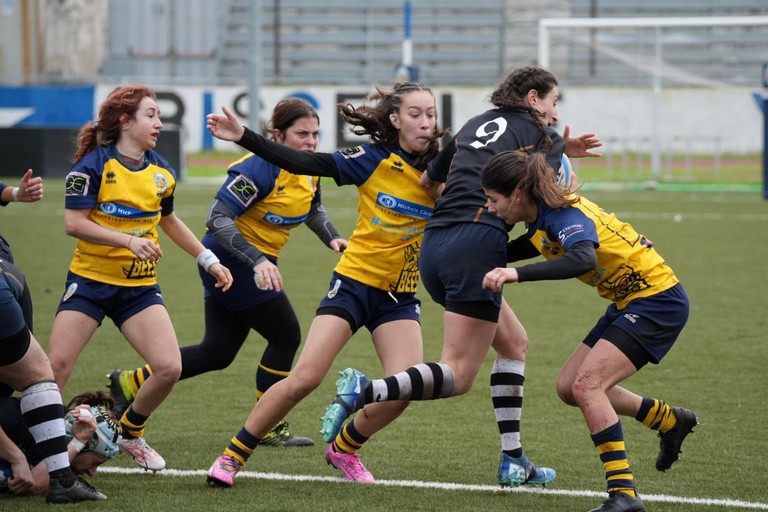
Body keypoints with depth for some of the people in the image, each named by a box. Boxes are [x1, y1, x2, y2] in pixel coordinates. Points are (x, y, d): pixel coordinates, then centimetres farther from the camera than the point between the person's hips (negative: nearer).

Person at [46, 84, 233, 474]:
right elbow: (74, 223, -18)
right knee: (56, 366, -14)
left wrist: (208, 259, 23)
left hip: (140, 286, 4)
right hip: (90, 280, -4)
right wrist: (130, 241, -25)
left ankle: (130, 433, 15)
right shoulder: (95, 165, -11)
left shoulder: (162, 172, 7)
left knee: (169, 368, -10)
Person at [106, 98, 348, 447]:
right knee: (286, 336, -4)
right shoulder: (260, 169, -24)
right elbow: (219, 218, -28)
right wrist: (257, 260, -36)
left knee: (217, 352, 9)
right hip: (231, 261, -9)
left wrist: (331, 238, 3)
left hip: (252, 262, 9)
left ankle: (128, 384, 15)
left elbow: (314, 209, 22)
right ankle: (269, 428, 9)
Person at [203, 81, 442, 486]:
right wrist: (244, 137, -17)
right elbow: (305, 163, -11)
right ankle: (233, 455, 2)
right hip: (354, 281, -3)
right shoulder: (374, 160, -10)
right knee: (305, 378, -13)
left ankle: (343, 448, 14)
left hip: (399, 296, 3)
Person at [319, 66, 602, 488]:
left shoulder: (475, 125, 24)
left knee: (514, 342, 22)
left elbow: (427, 180, 28)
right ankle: (365, 391, -28)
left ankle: (513, 461, 17)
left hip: (434, 245, 8)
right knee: (458, 376, -6)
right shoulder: (545, 137, 7)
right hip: (477, 243, -8)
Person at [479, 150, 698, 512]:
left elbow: (583, 259, -47)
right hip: (629, 302, 10)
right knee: (569, 387, 10)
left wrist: (518, 274, -55)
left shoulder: (565, 215, -25)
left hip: (658, 301, -10)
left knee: (586, 385, -20)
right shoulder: (540, 221, 3)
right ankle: (670, 421, 27)